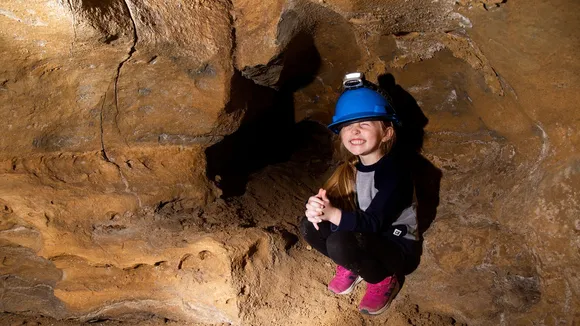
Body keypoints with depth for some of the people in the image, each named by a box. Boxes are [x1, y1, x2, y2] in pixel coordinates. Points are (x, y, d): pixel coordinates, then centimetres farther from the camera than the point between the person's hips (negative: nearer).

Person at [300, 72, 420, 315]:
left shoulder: (394, 170, -25)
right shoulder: (352, 165, -3)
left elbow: (373, 223, -31)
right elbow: (333, 199, -9)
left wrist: (332, 213, -45)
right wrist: (317, 207, -33)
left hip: (397, 246, -6)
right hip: (367, 237, 7)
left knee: (339, 243, -34)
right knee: (309, 226, -14)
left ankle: (384, 280, -5)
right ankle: (353, 266, 9)